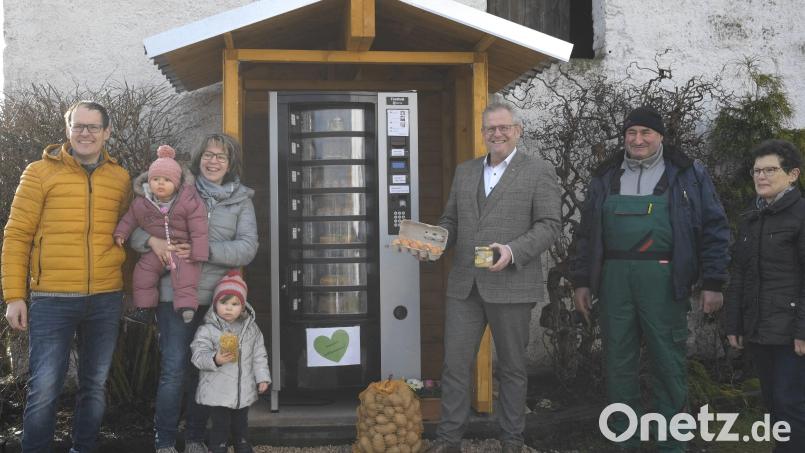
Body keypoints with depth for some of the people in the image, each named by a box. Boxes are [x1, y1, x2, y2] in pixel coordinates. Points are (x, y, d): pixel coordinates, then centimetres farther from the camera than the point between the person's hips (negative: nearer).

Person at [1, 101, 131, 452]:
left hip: (106, 300, 3)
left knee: (95, 385, 13)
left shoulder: (120, 179, 8)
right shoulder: (41, 172, 0)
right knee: (44, 389, -2)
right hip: (52, 299, -3)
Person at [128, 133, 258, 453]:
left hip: (217, 297, 2)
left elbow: (248, 248, -5)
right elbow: (134, 225, 6)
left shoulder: (241, 200, 7)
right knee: (174, 369, -5)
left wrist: (204, 251, -17)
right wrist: (152, 240, -17)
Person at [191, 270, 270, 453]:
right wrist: (215, 360, -34)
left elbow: (259, 355, 9)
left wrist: (262, 377, 4)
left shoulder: (251, 328, 4)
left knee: (241, 425, 17)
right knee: (220, 426, -2)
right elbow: (199, 355, -16)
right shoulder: (207, 330, -10)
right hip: (218, 392, -4)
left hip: (244, 390, 4)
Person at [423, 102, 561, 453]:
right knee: (455, 364, 5)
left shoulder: (539, 172, -1)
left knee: (512, 368, 9)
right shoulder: (464, 172, 14)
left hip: (510, 286, -4)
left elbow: (549, 225, -7)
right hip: (464, 286, 4)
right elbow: (451, 220, 18)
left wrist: (513, 251, -21)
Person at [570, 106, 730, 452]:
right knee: (618, 361, 7)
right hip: (614, 277, 3)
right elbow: (587, 233, 16)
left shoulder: (688, 174, 5)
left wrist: (713, 283, -4)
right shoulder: (606, 177, 14)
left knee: (668, 361, 1)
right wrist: (581, 280, 10)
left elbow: (714, 228, 2)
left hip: (663, 278, -3)